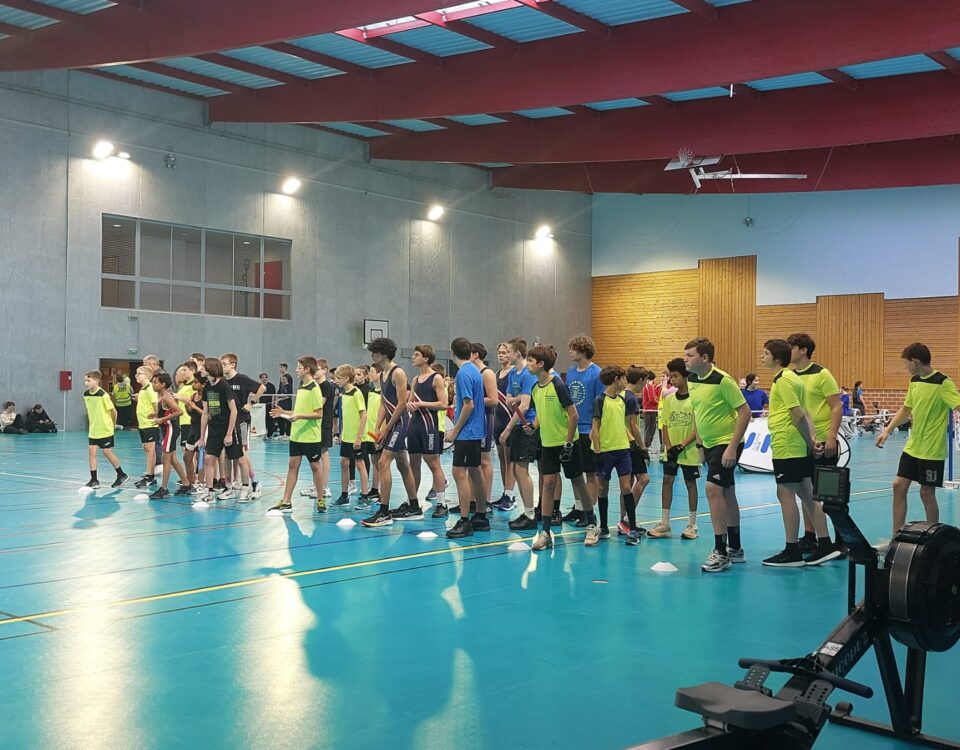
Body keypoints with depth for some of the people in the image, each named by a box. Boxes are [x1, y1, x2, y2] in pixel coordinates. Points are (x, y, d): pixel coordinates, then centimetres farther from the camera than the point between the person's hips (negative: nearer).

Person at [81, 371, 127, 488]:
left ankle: (122, 475, 15)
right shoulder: (86, 394, 2)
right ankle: (94, 480, 5)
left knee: (107, 452, -2)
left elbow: (113, 411, -11)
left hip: (105, 429, -6)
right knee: (91, 451, 0)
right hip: (93, 430, 6)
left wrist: (113, 425, 0)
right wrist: (91, 424, 15)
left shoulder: (103, 395, -18)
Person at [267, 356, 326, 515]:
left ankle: (320, 500, 15)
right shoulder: (301, 387, 12)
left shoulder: (314, 389, -13)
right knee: (293, 465, 5)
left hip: (311, 436, -8)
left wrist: (300, 416, -25)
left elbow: (319, 414, -17)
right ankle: (286, 502, 7)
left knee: (315, 466, 4)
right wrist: (284, 413, 10)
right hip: (296, 434, 8)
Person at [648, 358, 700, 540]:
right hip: (671, 451, 4)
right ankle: (664, 524, 9)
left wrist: (682, 446, -16)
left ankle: (692, 525, 14)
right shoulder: (668, 399, 4)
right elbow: (664, 425, 6)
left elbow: (699, 428, -11)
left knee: (690, 483, 4)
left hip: (689, 451, -4)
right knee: (667, 480, 3)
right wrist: (668, 447, -6)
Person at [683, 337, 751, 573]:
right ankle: (735, 549, 25)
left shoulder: (722, 380, -20)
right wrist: (701, 443, 14)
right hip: (710, 444, 8)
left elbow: (744, 412, -19)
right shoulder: (691, 380, 3)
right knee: (726, 494, 15)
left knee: (713, 490, -16)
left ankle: (721, 553, -10)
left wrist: (732, 447, -23)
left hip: (727, 444, -8)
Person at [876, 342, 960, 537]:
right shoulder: (914, 381, 8)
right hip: (912, 447, 7)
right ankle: (896, 538, 12)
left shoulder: (942, 383, -15)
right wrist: (887, 430, 15)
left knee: (927, 493, 0)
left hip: (932, 450, -7)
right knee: (899, 485, 4)